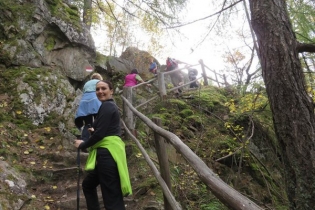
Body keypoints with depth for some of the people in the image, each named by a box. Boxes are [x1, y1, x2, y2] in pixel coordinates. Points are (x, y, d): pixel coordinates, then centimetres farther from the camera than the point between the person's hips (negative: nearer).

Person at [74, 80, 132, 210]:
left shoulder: (106, 106, -10)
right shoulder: (110, 106, 20)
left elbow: (100, 133, -16)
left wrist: (82, 145, -3)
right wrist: (94, 131, 20)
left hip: (107, 154, -11)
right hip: (106, 154, 11)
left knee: (112, 198, -8)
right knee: (88, 185, 27)